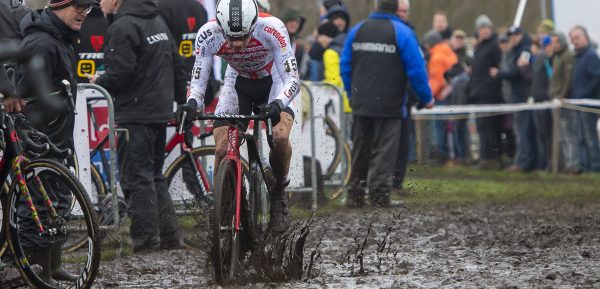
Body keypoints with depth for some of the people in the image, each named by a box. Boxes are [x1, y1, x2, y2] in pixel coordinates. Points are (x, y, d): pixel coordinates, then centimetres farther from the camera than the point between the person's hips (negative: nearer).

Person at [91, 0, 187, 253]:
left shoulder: (123, 27, -14)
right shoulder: (157, 22, 15)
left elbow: (120, 74, -20)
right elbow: (177, 65, 18)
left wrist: (98, 81, -1)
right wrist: (184, 99, 24)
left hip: (135, 113, -9)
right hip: (161, 111, 9)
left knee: (136, 177, -5)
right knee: (154, 175, 16)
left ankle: (145, 238, -6)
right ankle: (169, 235, 15)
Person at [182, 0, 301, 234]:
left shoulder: (272, 29, -36)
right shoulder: (208, 35, -29)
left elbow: (292, 79, -34)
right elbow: (198, 80, -21)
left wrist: (278, 103, -53)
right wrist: (192, 103, -42)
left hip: (273, 81, -2)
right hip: (238, 82, 2)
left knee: (280, 136, -28)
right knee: (222, 148, -14)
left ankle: (279, 194, -3)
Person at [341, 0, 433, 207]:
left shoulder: (356, 31, 8)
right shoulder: (402, 33, -7)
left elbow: (345, 66, 11)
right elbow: (416, 69, -7)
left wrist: (351, 94, 24)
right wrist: (427, 98, 6)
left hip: (361, 104, 4)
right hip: (390, 105, -4)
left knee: (360, 150, 13)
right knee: (384, 151, -2)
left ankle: (355, 194, 15)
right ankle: (379, 195, -6)